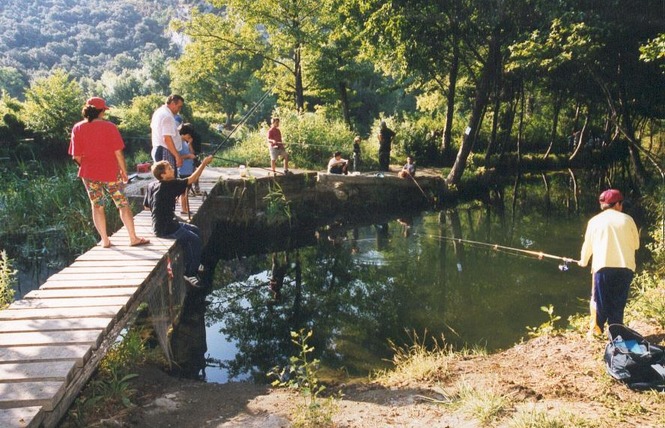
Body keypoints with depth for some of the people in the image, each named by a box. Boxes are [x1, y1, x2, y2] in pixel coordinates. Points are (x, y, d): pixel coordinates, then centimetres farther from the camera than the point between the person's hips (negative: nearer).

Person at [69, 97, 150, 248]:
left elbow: (76, 156, -1)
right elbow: (118, 152, -11)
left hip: (89, 174, 3)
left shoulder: (77, 128, -1)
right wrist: (124, 171, -1)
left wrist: (86, 167, 16)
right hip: (111, 173, -2)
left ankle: (105, 240, 13)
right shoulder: (109, 127, -10)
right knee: (123, 204, 6)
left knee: (97, 206, 12)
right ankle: (133, 238, 7)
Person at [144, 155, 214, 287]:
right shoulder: (169, 185, -19)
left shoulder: (152, 186, 6)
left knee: (195, 230, 18)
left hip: (165, 224, 9)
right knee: (196, 240, -6)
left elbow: (146, 206, 16)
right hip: (165, 229, -9)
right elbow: (191, 179, -17)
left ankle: (189, 267, 22)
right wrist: (204, 163, -11)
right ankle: (190, 274, 4)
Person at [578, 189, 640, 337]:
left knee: (600, 299, 11)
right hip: (625, 266, 1)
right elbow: (636, 244, 11)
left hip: (603, 266, 0)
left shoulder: (595, 220, 4)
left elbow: (588, 245, 13)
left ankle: (596, 329, 15)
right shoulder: (627, 219, 3)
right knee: (618, 301, 10)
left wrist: (583, 261, 31)